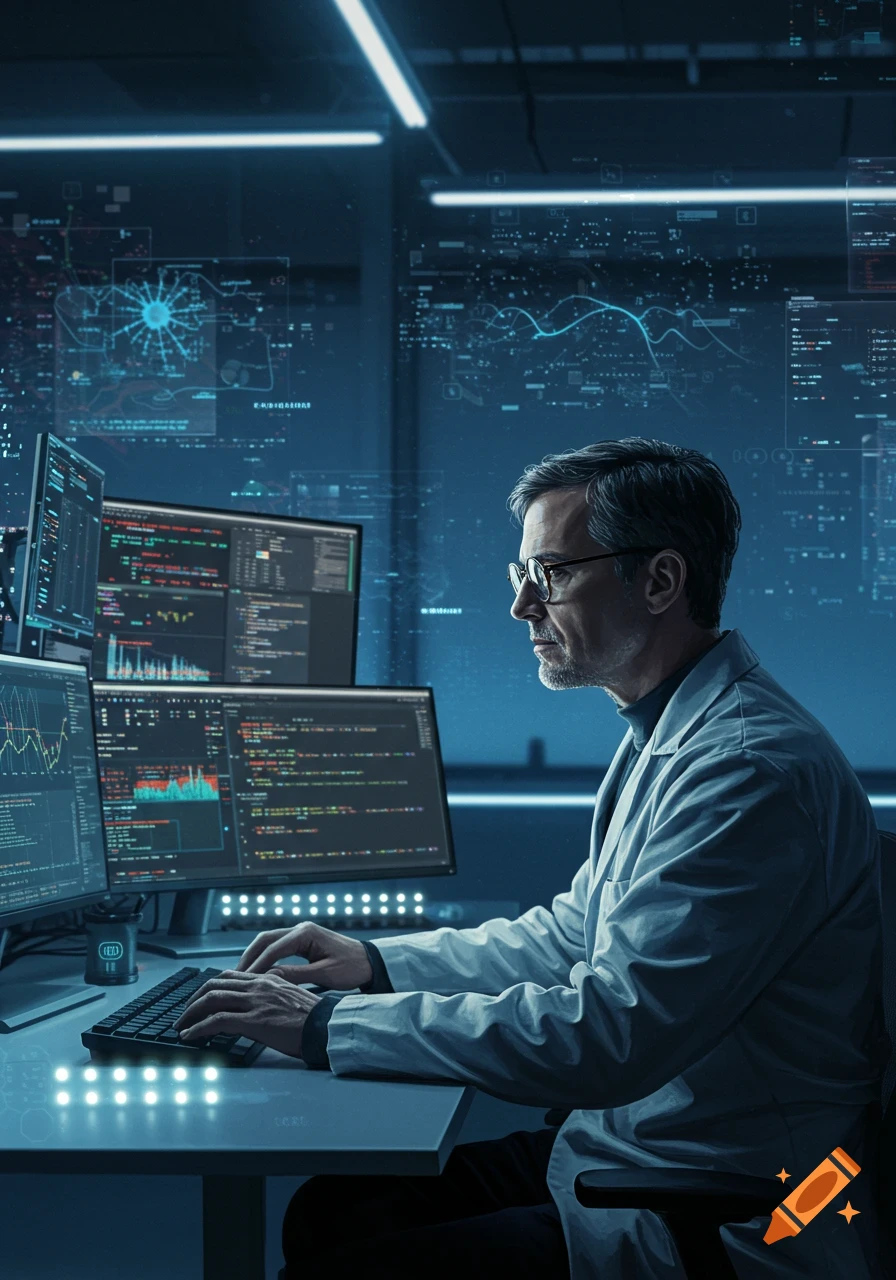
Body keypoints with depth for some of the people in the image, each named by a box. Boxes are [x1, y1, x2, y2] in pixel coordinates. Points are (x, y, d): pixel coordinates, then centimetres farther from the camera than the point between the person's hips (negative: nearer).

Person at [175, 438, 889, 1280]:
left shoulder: (750, 769, -24)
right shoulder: (671, 735, 11)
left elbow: (605, 1034, -28)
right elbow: (573, 934, 23)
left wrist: (328, 1028, -22)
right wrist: (376, 963, 12)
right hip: (626, 1147, 10)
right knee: (328, 1209, 8)